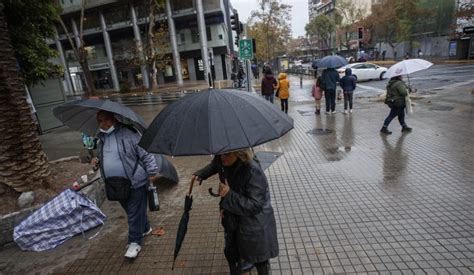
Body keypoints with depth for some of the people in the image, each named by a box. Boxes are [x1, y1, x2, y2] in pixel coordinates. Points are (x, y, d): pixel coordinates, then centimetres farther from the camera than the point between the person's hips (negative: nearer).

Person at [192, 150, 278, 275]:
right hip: (232, 218, 7)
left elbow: (254, 206, -30)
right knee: (231, 254, 26)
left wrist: (229, 195, -35)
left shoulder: (253, 172, -34)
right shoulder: (221, 160, -14)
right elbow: (214, 165, 13)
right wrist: (200, 174, -2)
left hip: (254, 222, -6)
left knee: (259, 259, 16)